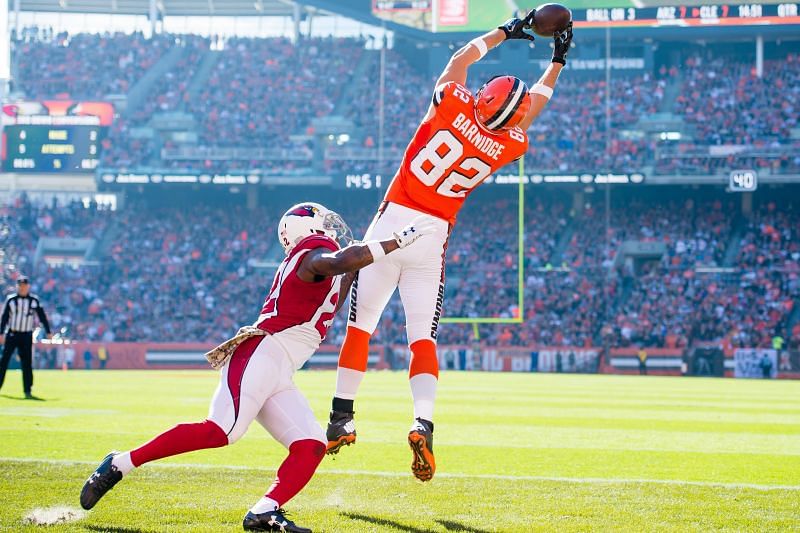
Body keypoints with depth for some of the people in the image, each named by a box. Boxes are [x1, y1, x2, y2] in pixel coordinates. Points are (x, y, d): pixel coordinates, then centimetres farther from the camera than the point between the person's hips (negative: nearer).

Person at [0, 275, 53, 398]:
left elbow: (42, 316, 6)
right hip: (11, 334, 0)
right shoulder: (11, 299, 1)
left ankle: (28, 391, 0)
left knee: (27, 363, -2)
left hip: (26, 336, 0)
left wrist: (48, 332, 3)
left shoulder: (34, 300, 3)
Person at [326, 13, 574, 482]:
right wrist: (558, 60, 31)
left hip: (391, 226, 0)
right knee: (424, 339, 1)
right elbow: (533, 108, 18)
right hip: (433, 238, 0)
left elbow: (461, 59, 12)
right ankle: (423, 424, -19)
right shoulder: (509, 145, -3)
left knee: (360, 326, 9)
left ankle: (342, 420, 12)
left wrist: (504, 33, 24)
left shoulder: (453, 104, -9)